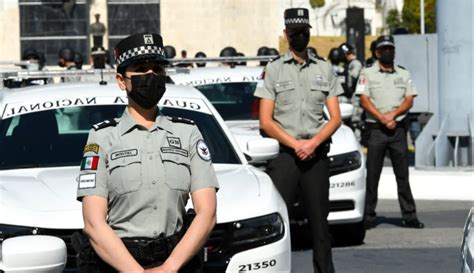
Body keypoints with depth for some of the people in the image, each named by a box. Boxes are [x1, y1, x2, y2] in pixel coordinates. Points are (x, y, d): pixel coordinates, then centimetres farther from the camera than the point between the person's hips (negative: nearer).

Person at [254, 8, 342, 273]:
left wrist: (313, 143, -8)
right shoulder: (274, 70, 4)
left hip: (317, 154, 2)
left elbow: (335, 117, 8)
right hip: (284, 153, -2)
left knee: (320, 219, 4)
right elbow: (265, 121, -1)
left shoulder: (325, 69, 12)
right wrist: (296, 144, -11)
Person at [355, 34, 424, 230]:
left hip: (398, 128, 2)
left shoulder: (404, 74, 14)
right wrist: (383, 119, -14)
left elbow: (409, 101, 6)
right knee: (372, 175, -1)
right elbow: (364, 101, -4)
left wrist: (392, 114, -11)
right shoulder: (367, 74, 6)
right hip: (375, 129, -2)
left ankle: (409, 216, 4)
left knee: (403, 174, 3)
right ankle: (368, 216, 3)